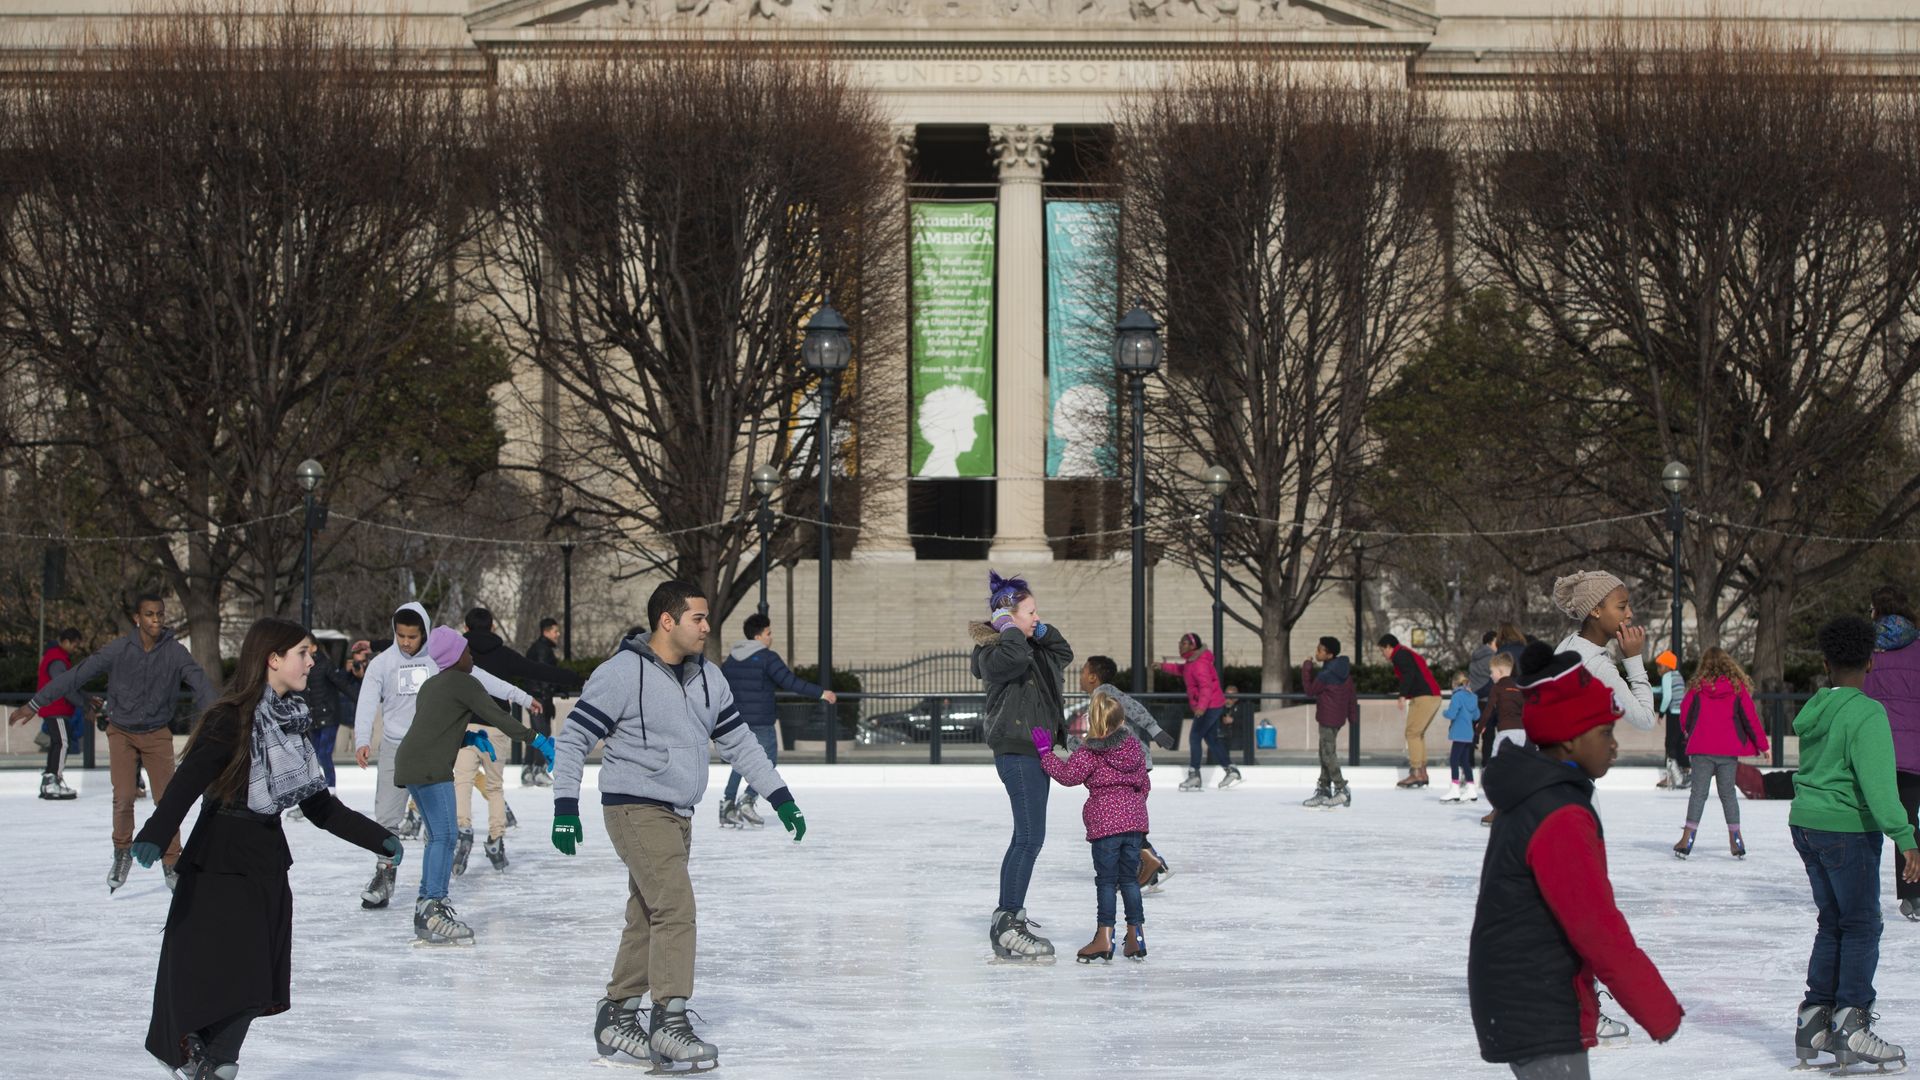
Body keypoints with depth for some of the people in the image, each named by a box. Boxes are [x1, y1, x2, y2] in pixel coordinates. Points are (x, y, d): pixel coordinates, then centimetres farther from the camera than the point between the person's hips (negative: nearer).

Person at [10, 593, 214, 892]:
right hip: (122, 733, 0)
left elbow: (201, 686, -21)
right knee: (123, 797, -8)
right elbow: (77, 676, -12)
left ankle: (173, 866, 10)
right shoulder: (119, 650, -14)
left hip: (158, 734, 0)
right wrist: (35, 704, -11)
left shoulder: (176, 652, -13)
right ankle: (122, 853, 16)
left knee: (167, 800, -1)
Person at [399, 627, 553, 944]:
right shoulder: (463, 683, -4)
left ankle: (426, 911, 14)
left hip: (409, 764, 10)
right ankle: (435, 911, -19)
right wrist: (537, 739, -5)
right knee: (444, 836, -12)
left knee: (438, 837, 13)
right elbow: (497, 716, -9)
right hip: (430, 768, -10)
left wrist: (470, 738, 13)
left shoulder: (430, 686, 24)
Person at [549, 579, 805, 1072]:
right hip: (636, 810, -8)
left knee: (648, 920, 12)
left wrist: (780, 798, 11)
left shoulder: (707, 676, 8)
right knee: (675, 907, -19)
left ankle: (617, 1019, 23)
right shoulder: (622, 674, -13)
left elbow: (738, 742, 15)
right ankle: (668, 1022, -18)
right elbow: (572, 738, -9)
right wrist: (565, 806, -15)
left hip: (678, 815, 8)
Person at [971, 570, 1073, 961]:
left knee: (1027, 837, 19)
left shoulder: (1033, 649, 16)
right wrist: (1010, 630, -18)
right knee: (1030, 837, -16)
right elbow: (1014, 658, -35)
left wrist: (1041, 631, 12)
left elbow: (1064, 653, 27)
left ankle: (1008, 912, 30)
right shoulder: (993, 652, -13)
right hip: (1017, 751, -11)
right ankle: (1007, 928, -19)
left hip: (1034, 751, 11)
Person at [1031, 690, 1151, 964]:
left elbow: (1068, 774, -13)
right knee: (1129, 878, 12)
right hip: (1135, 820, 5)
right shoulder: (1134, 747, 8)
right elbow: (1144, 783, 16)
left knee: (1106, 880, -1)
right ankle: (1136, 935, 13)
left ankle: (1104, 936, -2)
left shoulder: (1090, 753, -10)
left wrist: (1046, 753, -5)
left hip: (1105, 825, -5)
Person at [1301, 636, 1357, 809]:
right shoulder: (1344, 670, 7)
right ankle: (1323, 790, 20)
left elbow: (1310, 691, -10)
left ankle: (1341, 791, -6)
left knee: (1328, 754, -4)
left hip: (1328, 718, -10)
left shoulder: (1326, 674, -21)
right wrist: (1353, 713, 21)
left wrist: (1306, 669, -4)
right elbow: (1351, 692, 12)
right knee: (1325, 753, 16)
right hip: (1339, 716, 10)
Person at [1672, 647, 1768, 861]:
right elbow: (1750, 717, 1)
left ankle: (1688, 837, -11)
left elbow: (1685, 712, 7)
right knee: (1728, 793, 11)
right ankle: (1735, 838, 8)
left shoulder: (1698, 687, 0)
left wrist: (1687, 731, 28)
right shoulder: (1737, 687, 0)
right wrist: (1762, 745, 9)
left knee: (1698, 792, 1)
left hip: (1702, 749, -1)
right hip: (1728, 750, 1)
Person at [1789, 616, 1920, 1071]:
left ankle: (1814, 1021, 12)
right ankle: (1851, 1025, -7)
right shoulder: (1866, 714, -15)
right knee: (1861, 926, -1)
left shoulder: (1814, 709, 9)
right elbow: (1878, 784, -22)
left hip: (1806, 824, 8)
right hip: (1848, 828, -7)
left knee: (1832, 923, 14)